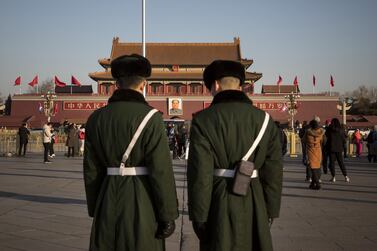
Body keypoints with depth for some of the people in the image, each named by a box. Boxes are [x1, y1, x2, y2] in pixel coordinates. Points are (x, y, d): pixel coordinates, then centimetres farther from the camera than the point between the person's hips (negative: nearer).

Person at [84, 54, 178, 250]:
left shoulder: (96, 118, 3)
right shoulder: (150, 117, -11)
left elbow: (91, 170, 6)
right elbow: (161, 170, -14)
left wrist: (95, 210, 16)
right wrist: (168, 216, -6)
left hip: (109, 200, 4)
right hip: (142, 203, -4)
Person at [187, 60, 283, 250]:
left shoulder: (203, 120, -9)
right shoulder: (264, 119, 2)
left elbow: (200, 174, -12)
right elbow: (273, 170, 2)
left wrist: (198, 216, -4)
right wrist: (270, 210, 11)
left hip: (220, 206, -3)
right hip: (255, 206, 3)